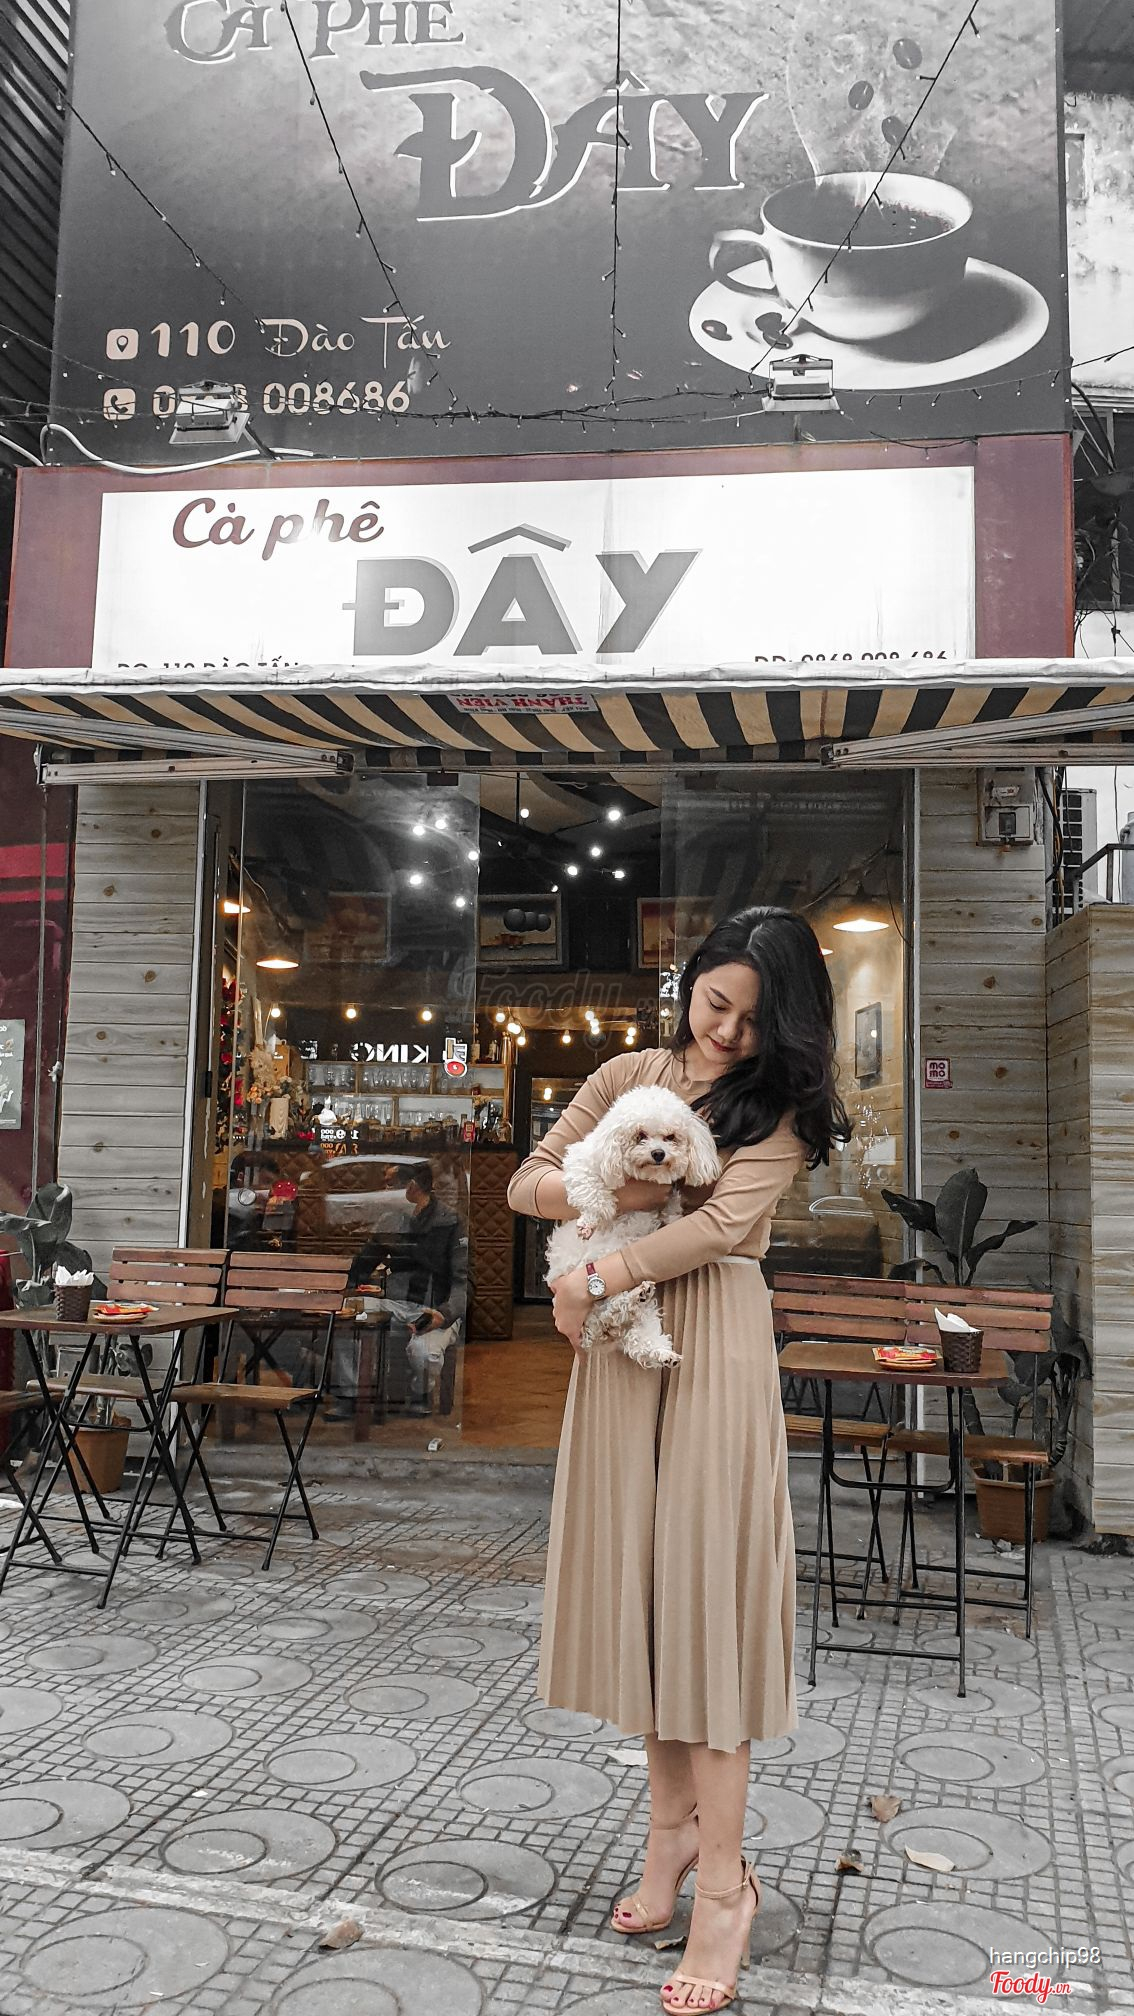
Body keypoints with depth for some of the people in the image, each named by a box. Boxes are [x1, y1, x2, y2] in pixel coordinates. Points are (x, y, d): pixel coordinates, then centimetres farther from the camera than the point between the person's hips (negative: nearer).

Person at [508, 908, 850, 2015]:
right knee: (637, 1577, 9)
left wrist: (593, 1277, -14)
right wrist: (604, 1190, -12)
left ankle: (724, 1877, 7)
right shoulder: (629, 1075, 9)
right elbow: (528, 1182, 8)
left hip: (715, 1343, -4)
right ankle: (673, 1820, 26)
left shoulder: (780, 1102, 0)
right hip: (620, 1344, 4)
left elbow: (725, 1220, -14)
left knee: (704, 1587, -3)